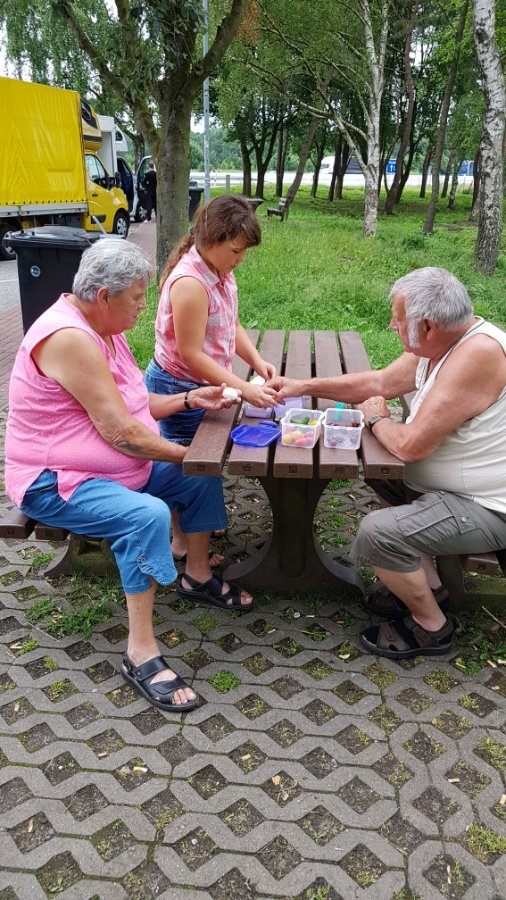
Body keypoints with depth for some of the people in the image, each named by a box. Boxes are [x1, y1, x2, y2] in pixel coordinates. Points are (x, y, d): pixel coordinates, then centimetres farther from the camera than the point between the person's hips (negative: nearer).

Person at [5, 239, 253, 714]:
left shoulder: (101, 327, 7)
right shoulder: (69, 337, -26)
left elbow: (134, 405, 16)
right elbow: (121, 432, -28)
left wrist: (188, 398, 3)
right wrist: (187, 454, -16)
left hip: (117, 465, 10)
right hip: (56, 482, -10)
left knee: (201, 477, 6)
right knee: (148, 515, -34)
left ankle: (198, 576, 25)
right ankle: (141, 653, -23)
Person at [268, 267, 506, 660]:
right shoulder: (442, 342, -1)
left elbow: (412, 445, -32)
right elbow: (379, 382, 11)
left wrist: (377, 419, -10)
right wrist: (305, 387, 8)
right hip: (454, 483, 10)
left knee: (378, 532, -22)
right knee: (382, 475, 24)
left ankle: (431, 626, 5)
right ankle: (428, 587, 27)